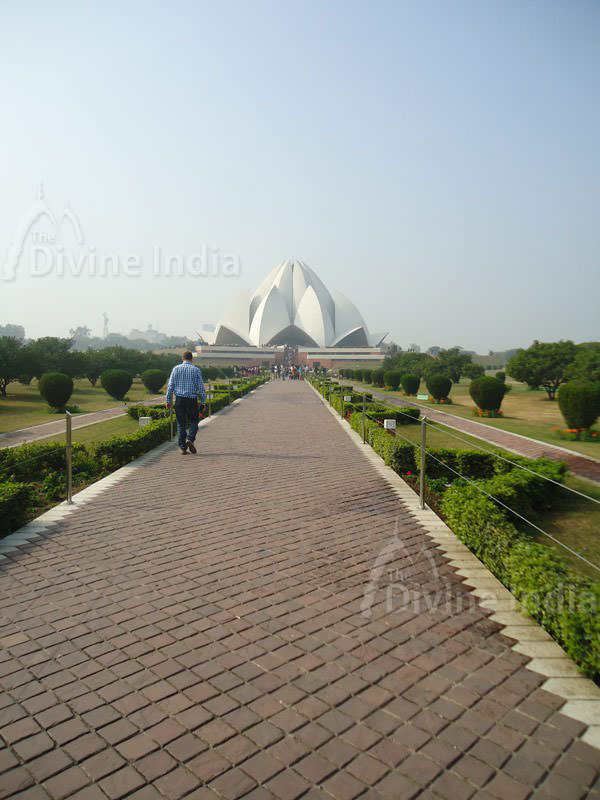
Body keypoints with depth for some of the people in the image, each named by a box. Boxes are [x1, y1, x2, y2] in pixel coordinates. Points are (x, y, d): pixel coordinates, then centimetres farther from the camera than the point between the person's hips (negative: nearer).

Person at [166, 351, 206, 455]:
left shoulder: (176, 369, 4)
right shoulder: (196, 370, -1)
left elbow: (170, 386, 1)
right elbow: (201, 387, -3)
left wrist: (169, 400, 6)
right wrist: (203, 402, 4)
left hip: (179, 400, 2)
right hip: (192, 400, -2)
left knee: (181, 424, 9)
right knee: (194, 422, 14)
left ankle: (183, 447, 6)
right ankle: (190, 439, -10)